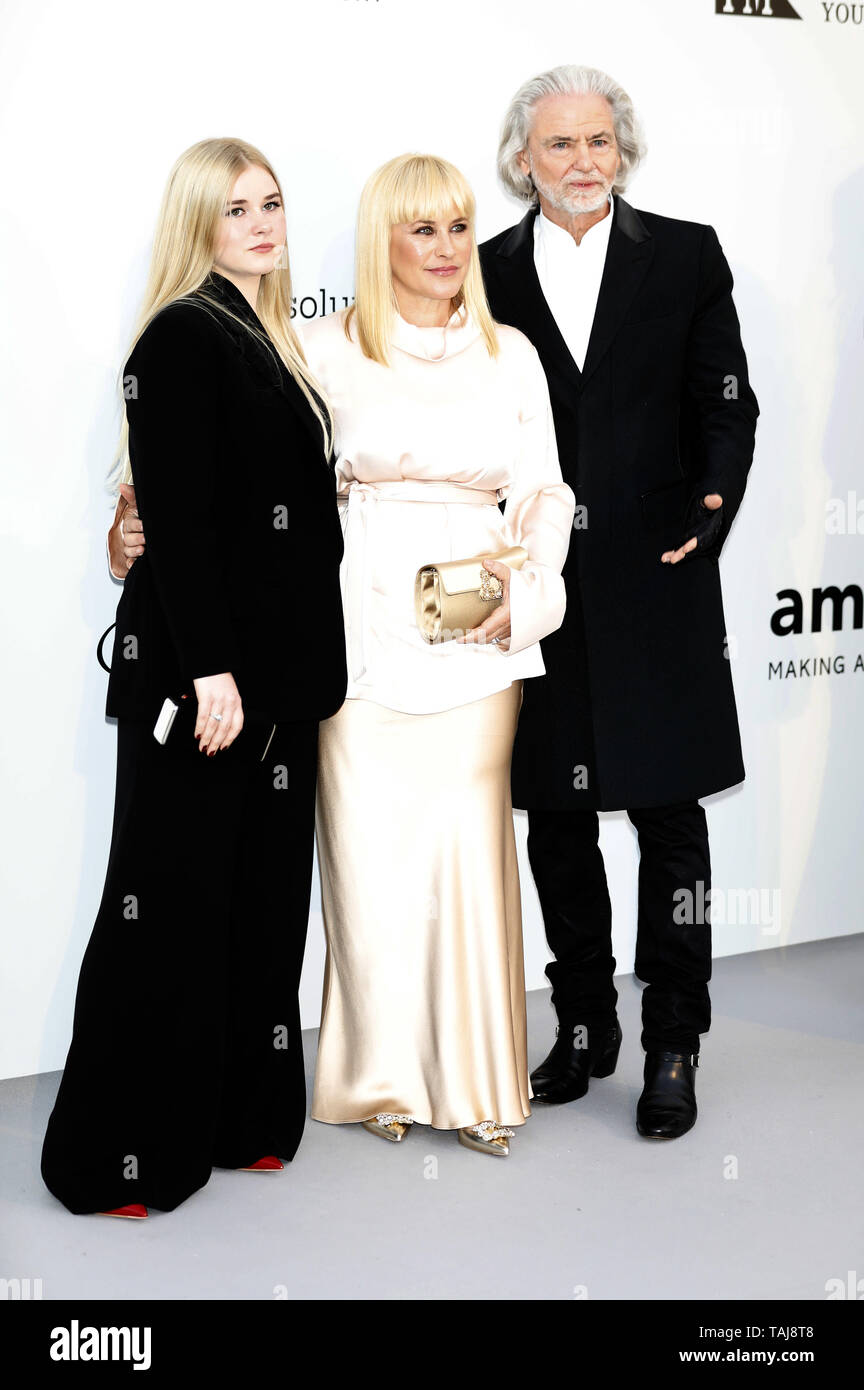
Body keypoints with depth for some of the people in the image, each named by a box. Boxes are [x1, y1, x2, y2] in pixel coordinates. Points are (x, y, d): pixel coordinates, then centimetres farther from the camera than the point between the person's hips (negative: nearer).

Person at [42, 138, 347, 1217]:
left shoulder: (270, 342, 15)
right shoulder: (184, 334, -10)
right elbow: (176, 516, -17)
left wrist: (306, 669, 15)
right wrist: (207, 669, -22)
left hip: (278, 667, 8)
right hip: (198, 663, -8)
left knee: (262, 897, 12)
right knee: (172, 906, -1)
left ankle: (240, 1120, 23)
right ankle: (123, 1155, 10)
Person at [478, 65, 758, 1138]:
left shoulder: (685, 254, 5)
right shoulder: (489, 273, 7)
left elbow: (725, 401, 3)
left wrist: (713, 502, -15)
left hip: (655, 575, -2)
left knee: (668, 813, 2)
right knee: (554, 815, 10)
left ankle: (673, 1046, 13)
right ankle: (583, 1028, 26)